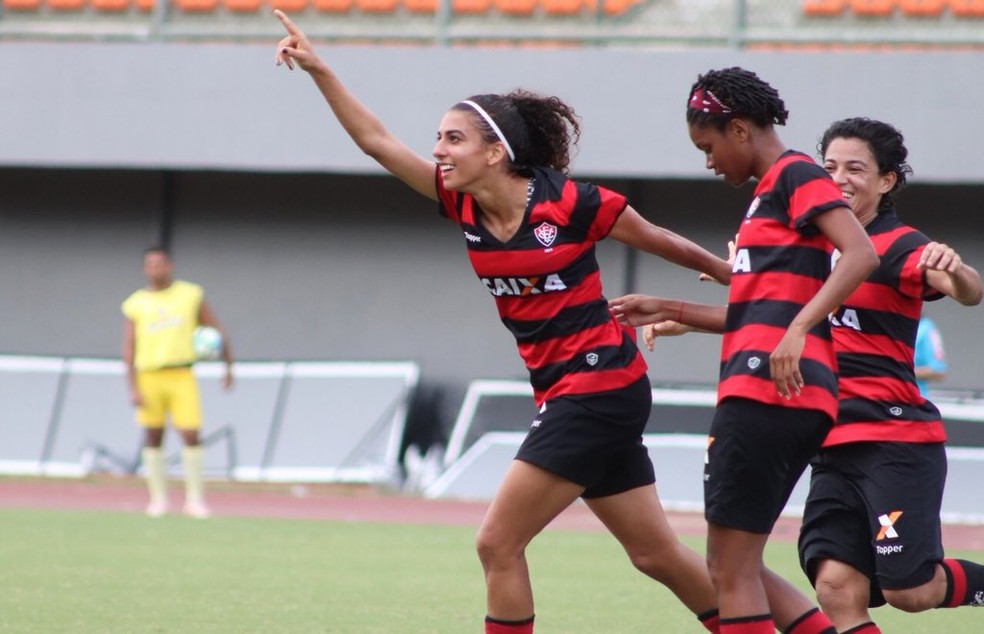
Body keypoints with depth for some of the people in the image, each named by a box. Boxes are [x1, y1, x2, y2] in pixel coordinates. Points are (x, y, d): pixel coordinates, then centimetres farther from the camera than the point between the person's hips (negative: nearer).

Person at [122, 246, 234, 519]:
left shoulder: (191, 295, 7)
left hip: (181, 376, -1)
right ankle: (158, 499, 12)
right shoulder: (135, 305, 6)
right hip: (149, 376, 1)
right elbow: (129, 350, 3)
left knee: (191, 436, -9)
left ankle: (194, 499, -2)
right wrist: (133, 389, -6)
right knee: (153, 438, 4)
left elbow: (217, 331, 13)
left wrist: (228, 367, 7)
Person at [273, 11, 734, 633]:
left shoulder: (569, 202, -14)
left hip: (600, 388, -7)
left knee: (499, 543, -8)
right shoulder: (463, 204, 3)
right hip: (563, 392, 7)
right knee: (657, 554, 10)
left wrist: (731, 274, 15)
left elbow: (658, 240, 2)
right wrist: (318, 69, -6)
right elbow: (377, 141, 3)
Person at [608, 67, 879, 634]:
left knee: (732, 571, -7)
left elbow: (862, 254, -20)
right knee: (739, 567, 11)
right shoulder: (768, 192, 25)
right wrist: (669, 310, 29)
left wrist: (798, 330, -29)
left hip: (768, 390, -10)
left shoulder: (796, 175, -5)